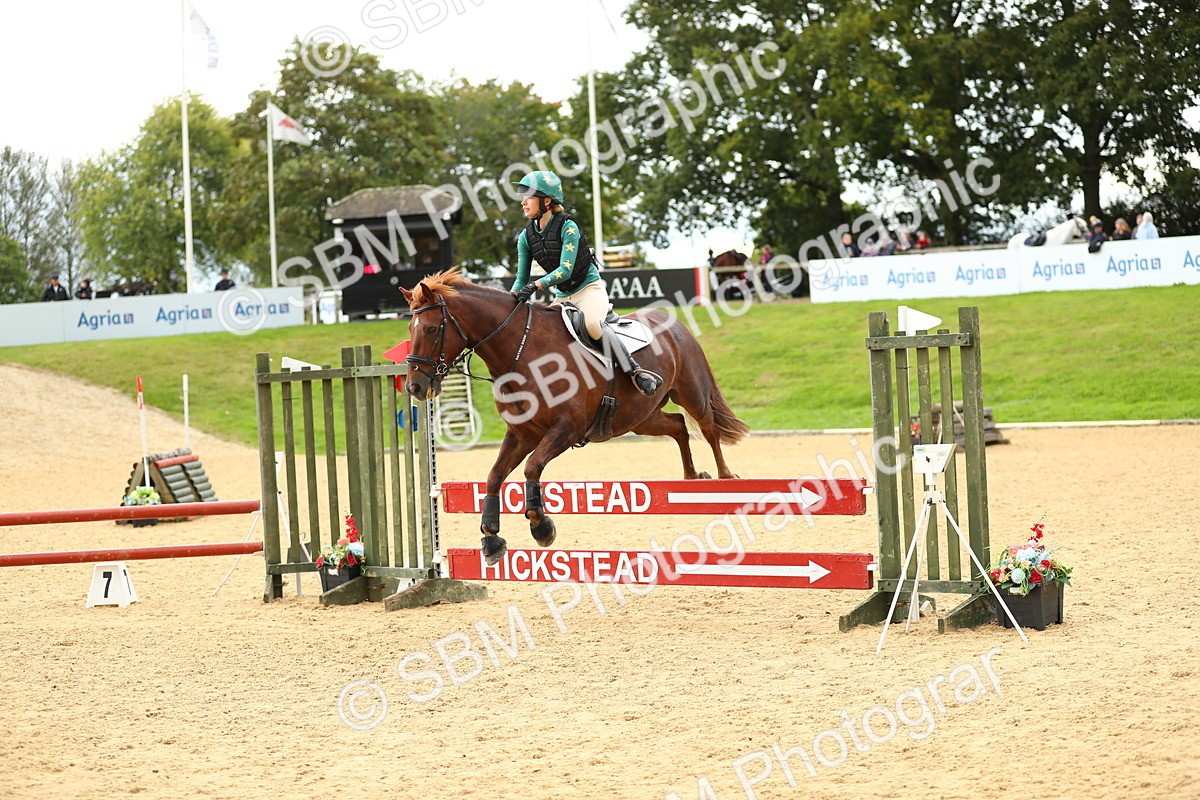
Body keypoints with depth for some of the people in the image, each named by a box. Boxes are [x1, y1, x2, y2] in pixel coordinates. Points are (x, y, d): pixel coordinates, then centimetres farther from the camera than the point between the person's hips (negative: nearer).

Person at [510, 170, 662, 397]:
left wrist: (536, 285, -37)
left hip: (589, 288, -7)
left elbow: (565, 269, -25)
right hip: (562, 296, 7)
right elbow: (521, 279, 3)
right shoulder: (526, 237, 1)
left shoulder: (568, 227, -17)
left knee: (591, 323, -35)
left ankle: (637, 372, -34)